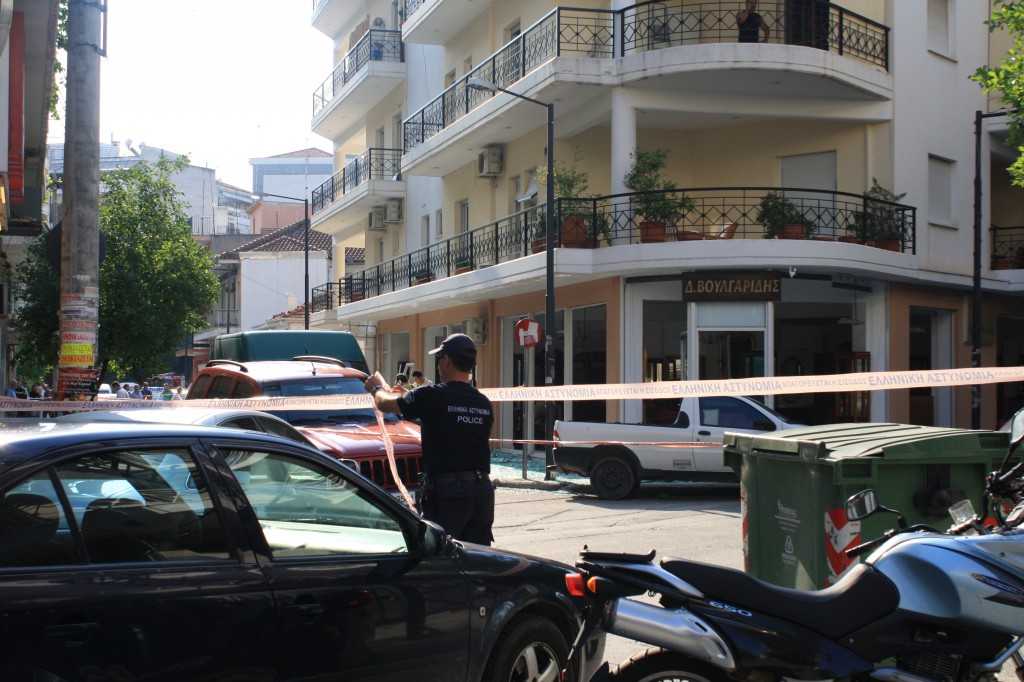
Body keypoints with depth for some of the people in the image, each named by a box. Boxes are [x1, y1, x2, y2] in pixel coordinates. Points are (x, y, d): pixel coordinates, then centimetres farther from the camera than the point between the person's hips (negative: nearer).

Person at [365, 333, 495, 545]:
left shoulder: (431, 396, -9)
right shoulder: (484, 403, 8)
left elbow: (385, 404, 5)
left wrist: (377, 388, 29)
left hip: (447, 491, -6)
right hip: (483, 489, 6)